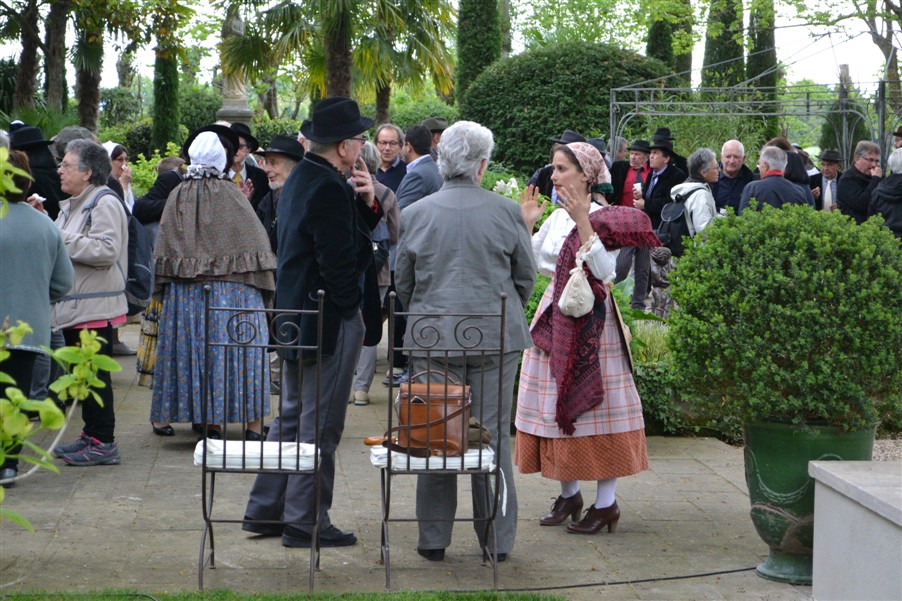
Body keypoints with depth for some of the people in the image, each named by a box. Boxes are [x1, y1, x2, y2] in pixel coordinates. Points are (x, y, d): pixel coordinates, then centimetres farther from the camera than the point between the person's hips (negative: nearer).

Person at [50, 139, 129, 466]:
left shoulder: (105, 204, -12)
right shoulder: (71, 206, 19)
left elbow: (106, 250, -24)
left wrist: (61, 240, -20)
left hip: (95, 307, -10)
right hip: (74, 305, 10)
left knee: (95, 373, -7)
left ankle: (103, 442, -2)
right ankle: (91, 435, 20)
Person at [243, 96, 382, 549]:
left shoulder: (301, 179, 11)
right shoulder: (330, 189, -21)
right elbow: (340, 260, -23)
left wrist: (366, 202, -1)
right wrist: (350, 308, -8)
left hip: (295, 315, 10)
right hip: (330, 319, -10)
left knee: (292, 415, 17)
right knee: (319, 424, -1)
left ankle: (265, 510, 22)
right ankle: (305, 521, 5)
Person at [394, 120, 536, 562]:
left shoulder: (415, 215, -1)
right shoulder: (506, 212, -4)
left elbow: (402, 281, 8)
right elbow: (526, 276, 7)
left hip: (433, 339, 1)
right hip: (496, 341, -1)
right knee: (493, 435, 6)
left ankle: (433, 538, 12)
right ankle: (497, 539, 11)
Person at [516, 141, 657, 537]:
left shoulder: (603, 218, -10)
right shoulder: (557, 218, 11)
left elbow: (604, 270, -24)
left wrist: (583, 220, -27)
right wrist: (526, 222, 5)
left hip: (590, 322, -8)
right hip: (555, 318, 8)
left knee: (594, 406, -5)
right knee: (557, 408, 10)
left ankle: (606, 503, 3)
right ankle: (569, 494, 22)